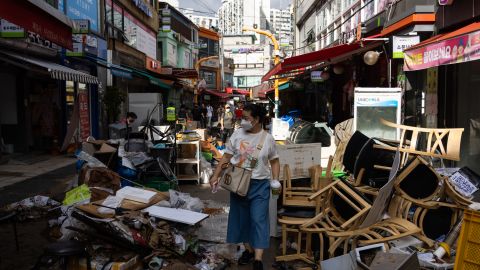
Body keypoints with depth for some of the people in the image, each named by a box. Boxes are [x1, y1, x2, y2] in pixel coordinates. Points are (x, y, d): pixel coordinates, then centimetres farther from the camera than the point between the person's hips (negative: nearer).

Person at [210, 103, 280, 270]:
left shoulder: (267, 138, -4)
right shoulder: (237, 134, -1)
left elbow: (274, 161, 5)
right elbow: (226, 157, 2)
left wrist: (275, 180, -8)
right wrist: (216, 175, -4)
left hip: (259, 185, -2)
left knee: (259, 220, -6)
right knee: (241, 218, 12)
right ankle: (248, 250, 31)